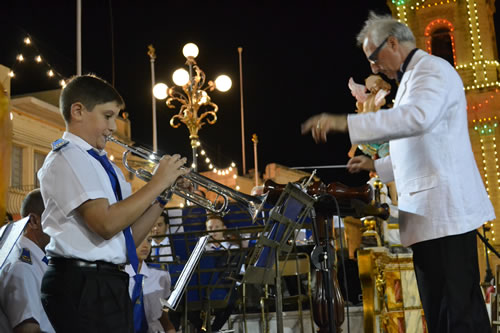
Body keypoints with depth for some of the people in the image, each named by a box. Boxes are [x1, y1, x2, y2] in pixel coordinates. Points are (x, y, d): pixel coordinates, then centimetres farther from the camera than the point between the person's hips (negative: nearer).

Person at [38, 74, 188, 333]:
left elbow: (128, 238, 14)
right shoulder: (65, 158, -9)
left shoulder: (104, 166, 16)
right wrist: (158, 182, -13)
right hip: (83, 286, -8)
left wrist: (162, 196, 4)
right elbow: (106, 224, -22)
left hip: (112, 285, 8)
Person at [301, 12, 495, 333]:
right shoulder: (412, 79, 24)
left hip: (445, 208, -10)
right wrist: (377, 165, 23)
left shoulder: (432, 69, -6)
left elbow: (417, 117, -28)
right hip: (425, 213, 10)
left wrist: (345, 123, -30)